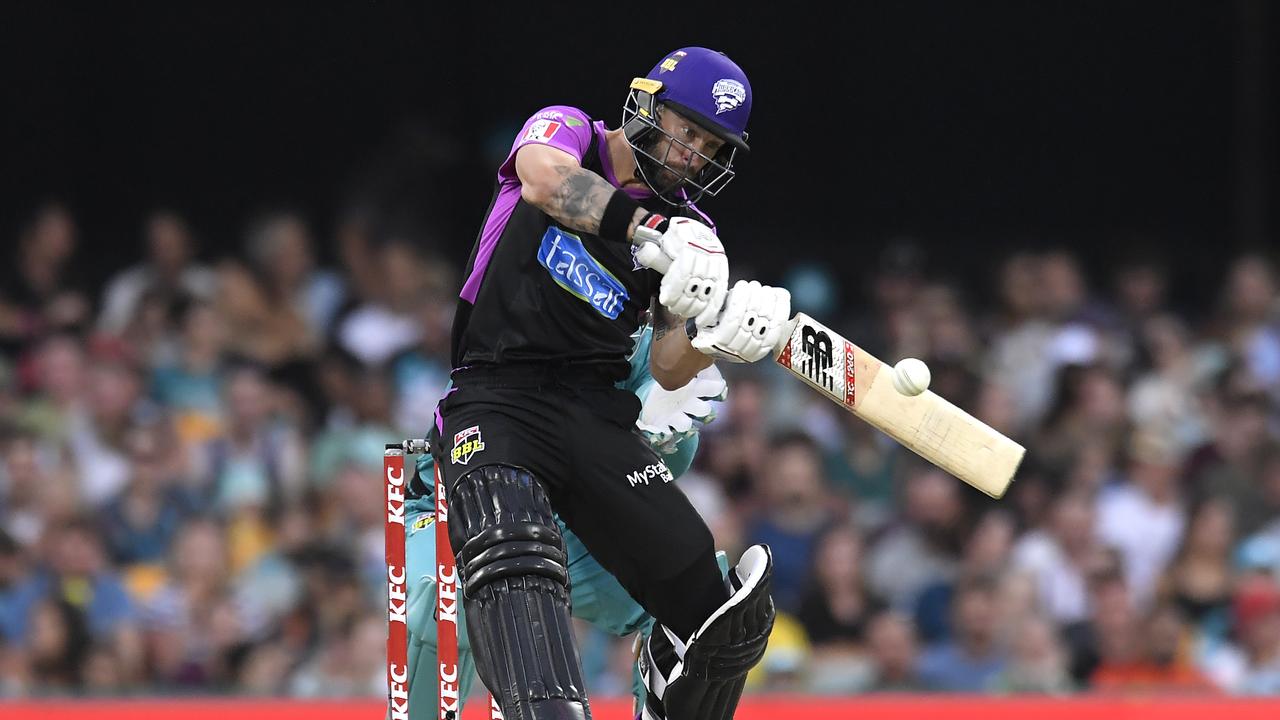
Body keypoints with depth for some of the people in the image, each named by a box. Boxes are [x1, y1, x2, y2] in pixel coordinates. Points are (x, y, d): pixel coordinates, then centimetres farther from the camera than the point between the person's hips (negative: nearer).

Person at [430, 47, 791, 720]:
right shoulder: (569, 133, 4)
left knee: (715, 612, -10)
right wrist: (657, 230, -32)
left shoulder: (689, 227, 14)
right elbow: (546, 183, -23)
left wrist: (716, 339, -16)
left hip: (596, 413, 5)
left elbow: (667, 370, 7)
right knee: (514, 560, -35)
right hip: (495, 401, -5)